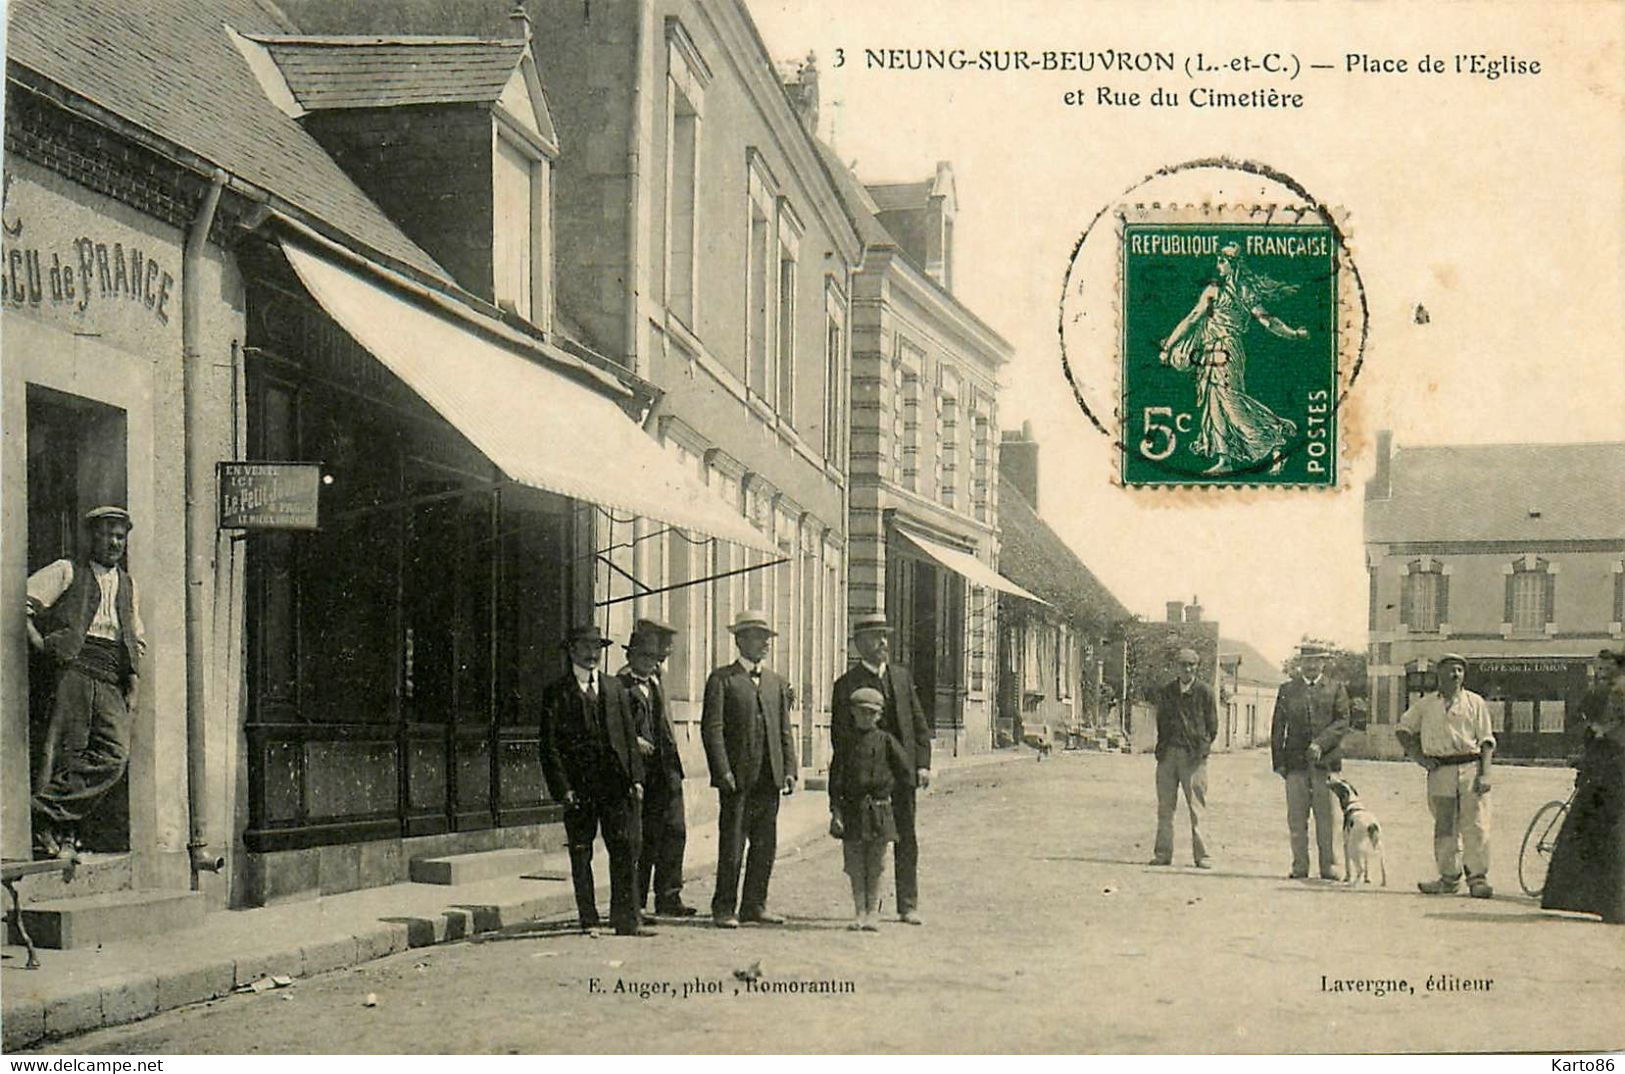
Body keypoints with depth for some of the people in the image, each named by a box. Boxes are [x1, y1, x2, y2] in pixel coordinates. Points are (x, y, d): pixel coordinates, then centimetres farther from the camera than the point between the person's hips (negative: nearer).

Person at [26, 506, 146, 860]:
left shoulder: (127, 584, 27)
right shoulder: (67, 572, 13)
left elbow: (137, 641, 31)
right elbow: (21, 603, 5)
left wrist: (134, 681, 16)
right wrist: (40, 643, -5)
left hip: (112, 679, 4)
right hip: (74, 667, -4)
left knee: (116, 754, -15)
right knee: (65, 748, -11)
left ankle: (53, 812, -13)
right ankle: (55, 830, -10)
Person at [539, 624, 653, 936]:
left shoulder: (614, 687, 15)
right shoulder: (557, 692, 2)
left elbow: (629, 734, 13)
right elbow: (550, 744, -2)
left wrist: (635, 776, 3)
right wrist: (563, 787, -10)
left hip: (615, 782, 3)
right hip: (578, 785, -3)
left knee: (626, 849, -3)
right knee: (580, 855, 4)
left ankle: (626, 919, 2)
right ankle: (588, 921, 12)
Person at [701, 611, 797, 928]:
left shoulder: (776, 682, 18)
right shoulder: (722, 679, -1)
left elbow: (785, 730, 17)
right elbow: (712, 728, -7)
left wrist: (789, 769, 5)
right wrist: (723, 771, -15)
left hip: (769, 779, 6)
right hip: (738, 779, -6)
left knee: (765, 845, 8)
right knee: (732, 845, -3)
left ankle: (754, 905, 18)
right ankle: (724, 909, 3)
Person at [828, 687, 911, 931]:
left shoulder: (886, 741, 0)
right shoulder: (846, 741, 2)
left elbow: (906, 774, 7)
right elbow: (836, 777, -1)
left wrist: (886, 787, 7)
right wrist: (836, 810, -7)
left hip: (878, 810, -1)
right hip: (852, 811, 1)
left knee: (876, 866, 2)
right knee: (855, 865, 4)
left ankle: (872, 914, 8)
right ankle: (859, 913, 13)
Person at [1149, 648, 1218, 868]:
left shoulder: (1204, 692, 4)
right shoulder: (1166, 692, 14)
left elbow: (1212, 725, 7)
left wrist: (1203, 747, -1)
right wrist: (1162, 747, 8)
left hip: (1194, 756, -3)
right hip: (1168, 754, 3)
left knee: (1197, 807, -4)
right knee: (1165, 806, 3)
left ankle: (1201, 855, -2)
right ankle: (1163, 853, 7)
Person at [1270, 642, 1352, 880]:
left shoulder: (1336, 689, 11)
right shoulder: (1287, 689, 14)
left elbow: (1342, 722, 1)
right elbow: (1277, 727, 11)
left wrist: (1320, 744, -13)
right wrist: (1278, 761, 2)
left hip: (1326, 761, -1)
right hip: (1295, 762, 1)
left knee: (1327, 817, -2)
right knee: (1296, 818, 1)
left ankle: (1330, 866, 4)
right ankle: (1299, 866, 6)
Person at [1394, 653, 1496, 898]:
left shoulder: (1474, 702, 9)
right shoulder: (1425, 705, 13)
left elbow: (1486, 740, 6)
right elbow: (1402, 730, 21)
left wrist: (1485, 774, -6)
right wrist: (1418, 757, 7)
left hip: (1471, 767, -2)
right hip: (1440, 770, 2)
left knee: (1475, 825, -8)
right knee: (1444, 827, 3)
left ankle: (1478, 878, -5)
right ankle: (1449, 877, 9)